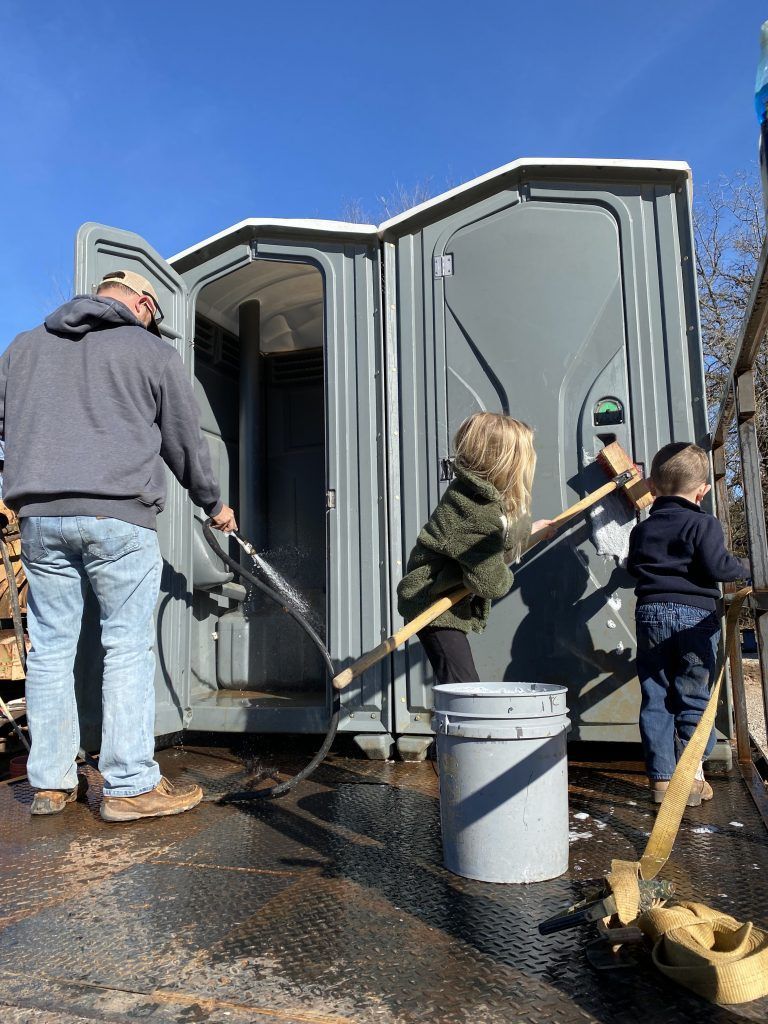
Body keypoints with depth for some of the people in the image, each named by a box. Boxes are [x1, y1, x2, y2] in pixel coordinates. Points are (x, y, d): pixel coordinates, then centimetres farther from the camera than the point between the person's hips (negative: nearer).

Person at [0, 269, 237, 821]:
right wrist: (214, 505, 23)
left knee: (50, 647, 10)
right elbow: (186, 441, 10)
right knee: (128, 647, -1)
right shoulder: (155, 351, 7)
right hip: (119, 515, -4)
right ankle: (130, 786, 1)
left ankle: (50, 783, 17)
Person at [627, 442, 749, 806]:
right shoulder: (703, 524, -5)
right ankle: (692, 778, 7)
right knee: (693, 700, 6)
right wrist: (744, 568, 7)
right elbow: (717, 567, -13)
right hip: (695, 615, -3)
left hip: (649, 614, 4)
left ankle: (661, 778, 11)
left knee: (655, 700, 7)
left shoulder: (641, 529, 11)